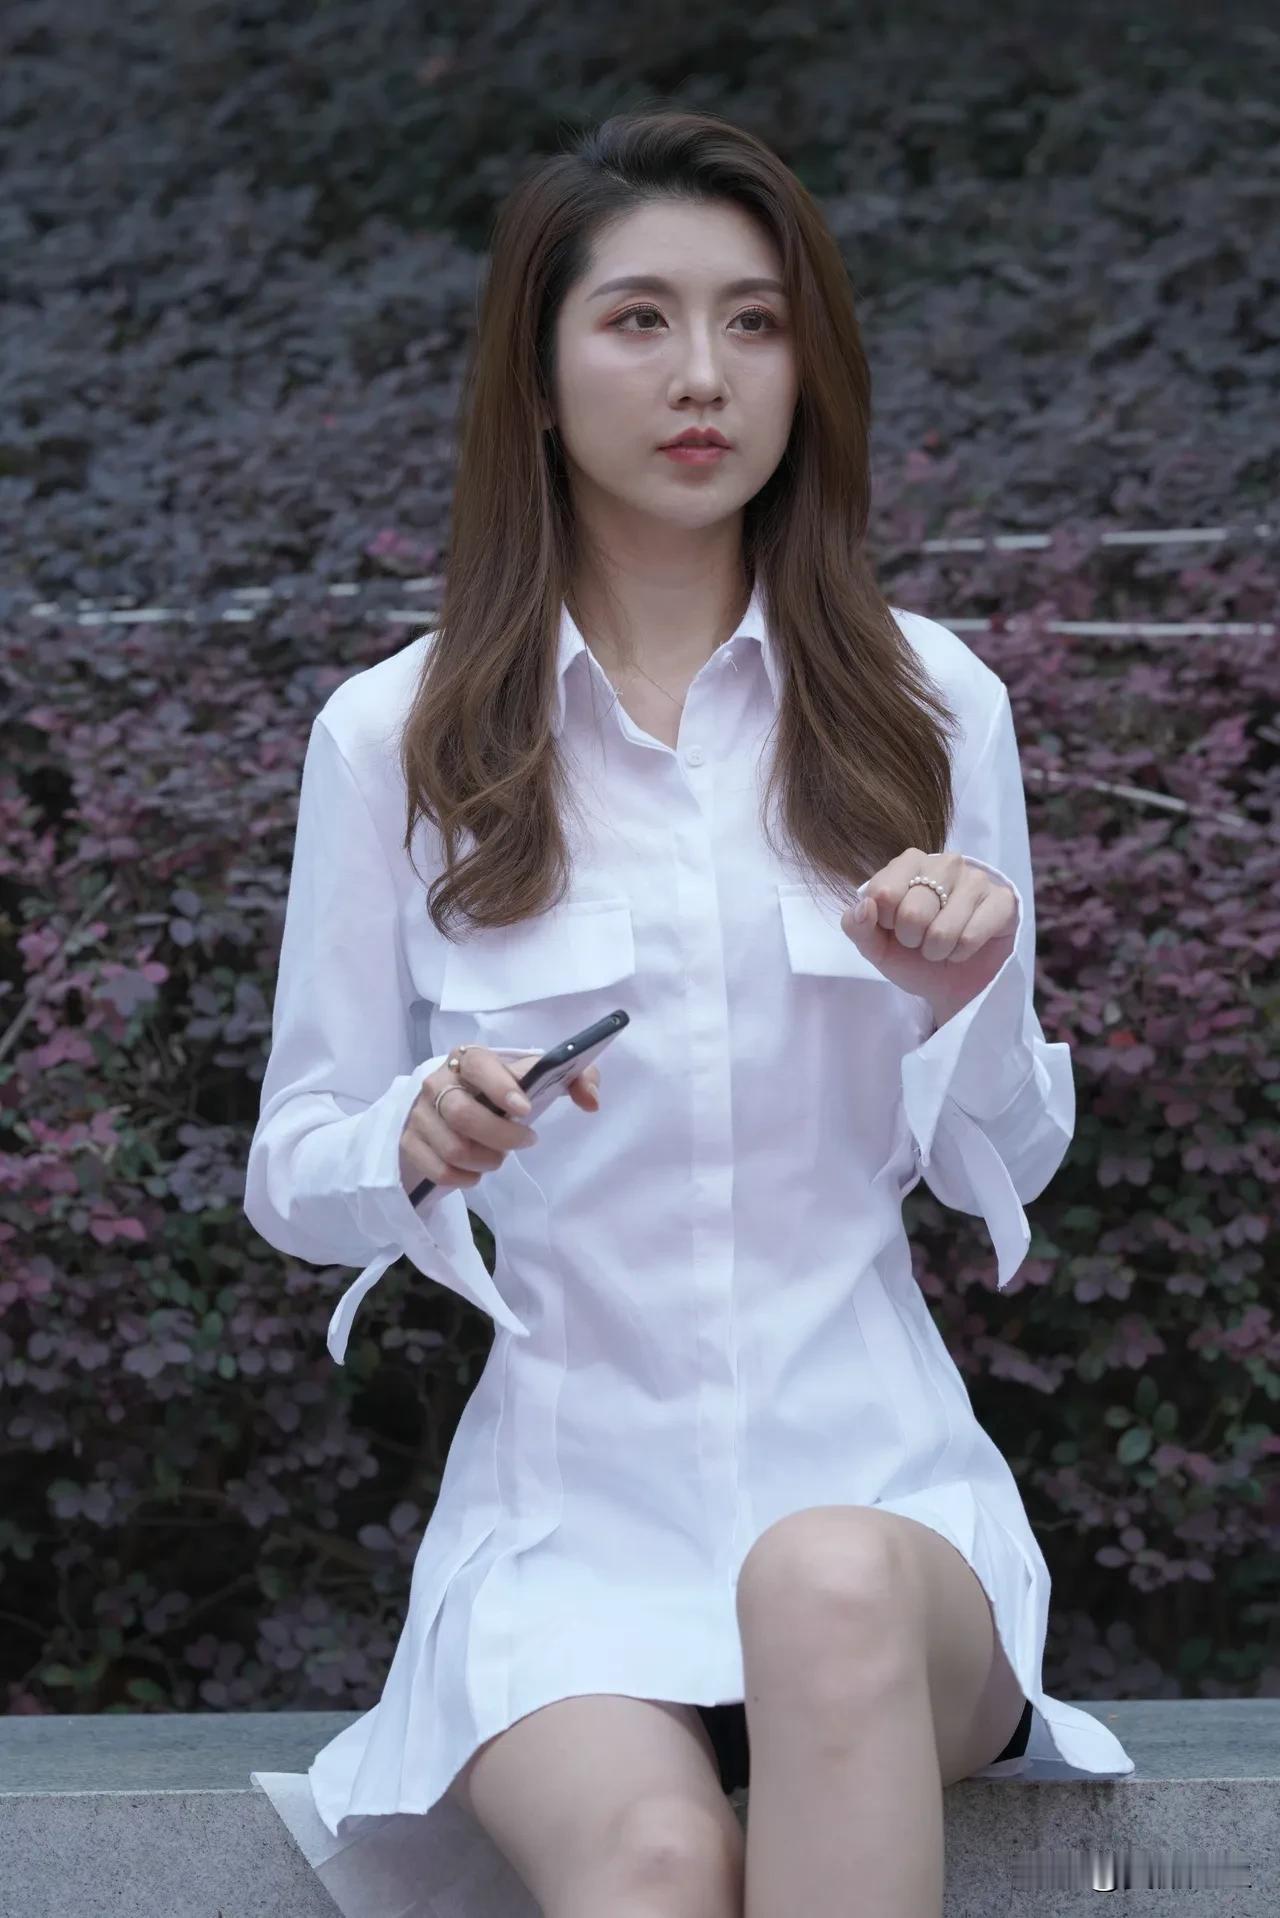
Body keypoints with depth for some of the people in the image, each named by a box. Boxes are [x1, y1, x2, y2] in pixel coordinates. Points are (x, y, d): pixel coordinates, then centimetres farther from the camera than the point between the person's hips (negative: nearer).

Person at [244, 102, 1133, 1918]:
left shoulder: (931, 702, 6)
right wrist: (420, 1140, -15)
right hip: (561, 1503, -1)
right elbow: (292, 1176, 7)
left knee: (828, 1586, -35)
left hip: (876, 1473, 1)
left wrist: (967, 1002, -10)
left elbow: (1005, 1172, 11)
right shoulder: (394, 737, 2)